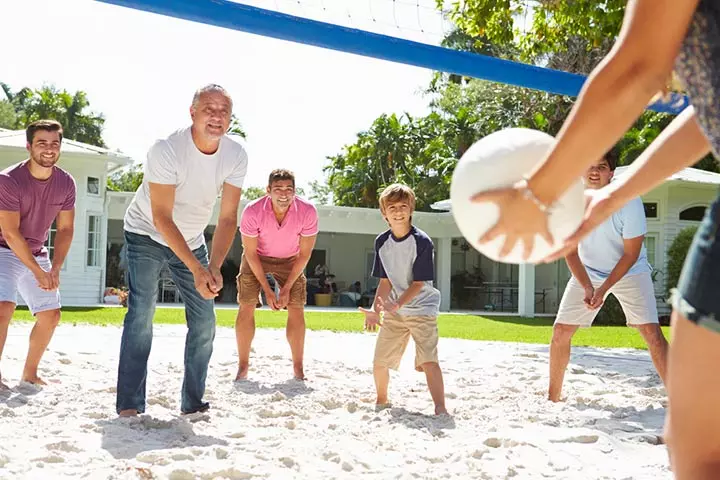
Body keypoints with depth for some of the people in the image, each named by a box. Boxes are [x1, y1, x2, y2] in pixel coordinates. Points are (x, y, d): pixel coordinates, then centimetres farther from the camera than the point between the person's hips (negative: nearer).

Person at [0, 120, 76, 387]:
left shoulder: (66, 183, -8)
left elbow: (65, 229, -2)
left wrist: (55, 269, -13)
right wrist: (38, 272, -24)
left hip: (37, 254, 6)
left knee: (51, 314, 5)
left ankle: (29, 374, 20)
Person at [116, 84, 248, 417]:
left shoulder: (236, 156, -16)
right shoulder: (166, 150, -29)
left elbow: (227, 218, -16)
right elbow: (161, 218, -29)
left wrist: (214, 267, -31)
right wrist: (197, 269, -36)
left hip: (191, 240, 5)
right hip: (147, 235, -5)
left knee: (205, 322, 0)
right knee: (142, 312, -18)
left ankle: (193, 403, 12)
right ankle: (129, 404, -14)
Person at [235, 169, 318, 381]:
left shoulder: (308, 212, -29)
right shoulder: (252, 211, -32)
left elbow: (304, 254, -17)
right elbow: (251, 253, -19)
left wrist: (287, 288, -15)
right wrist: (267, 290, -18)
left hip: (290, 260, 1)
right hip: (257, 258, -1)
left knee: (297, 309, -8)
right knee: (246, 306, -10)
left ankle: (298, 369, 2)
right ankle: (243, 367, 1)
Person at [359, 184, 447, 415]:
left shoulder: (422, 241, -16)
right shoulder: (382, 242, 0)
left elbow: (419, 283, -16)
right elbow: (385, 282, 2)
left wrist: (397, 304, -28)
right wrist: (376, 310, -11)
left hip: (422, 309, -5)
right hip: (393, 310, 5)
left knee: (428, 360, -18)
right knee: (379, 362, 7)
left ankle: (440, 408, -18)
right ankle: (381, 400, 33)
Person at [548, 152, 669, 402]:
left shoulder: (629, 200, -24)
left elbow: (631, 254, -18)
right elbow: (571, 252, -12)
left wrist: (603, 290, -25)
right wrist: (587, 287, -26)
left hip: (629, 271, -2)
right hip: (587, 272, 3)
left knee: (652, 332, -17)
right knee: (560, 330, -2)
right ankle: (553, 397, 14)